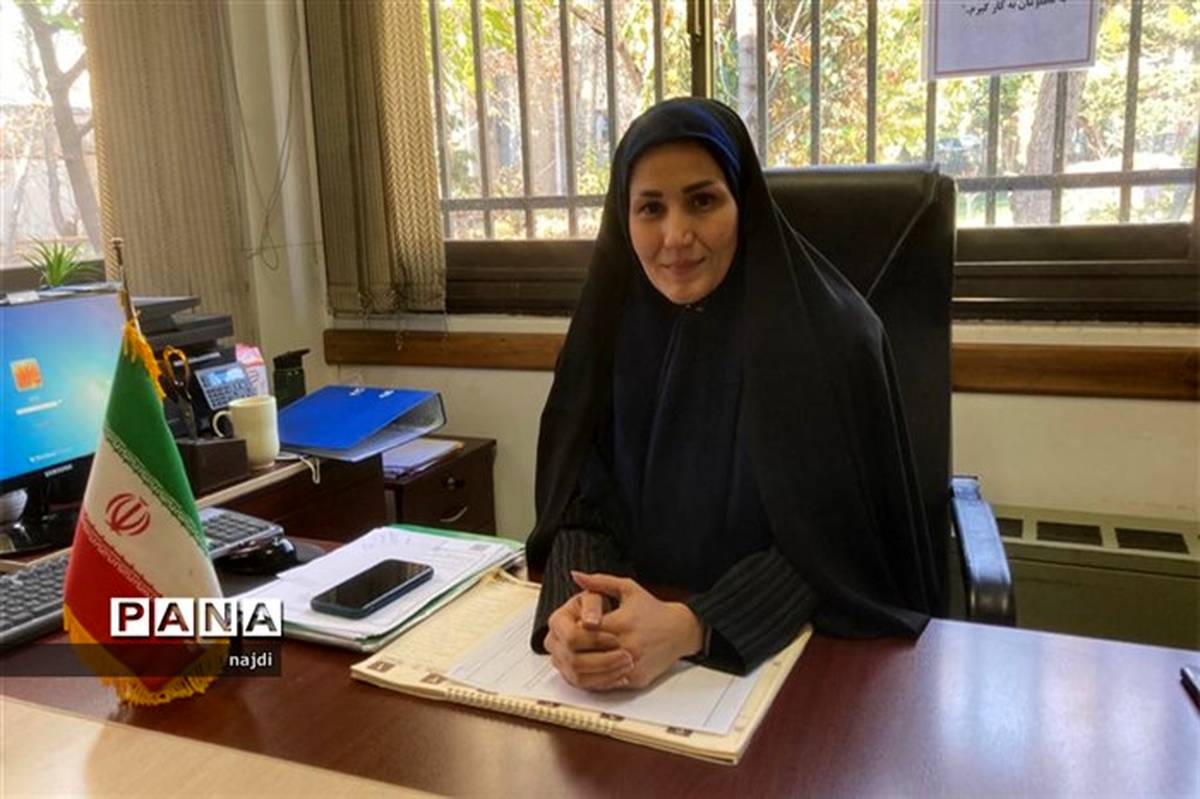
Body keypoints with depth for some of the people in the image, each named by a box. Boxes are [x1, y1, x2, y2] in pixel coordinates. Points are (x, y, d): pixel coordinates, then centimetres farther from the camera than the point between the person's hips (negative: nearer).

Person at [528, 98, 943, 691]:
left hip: (805, 645, -3)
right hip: (634, 626, 3)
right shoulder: (612, 325, -3)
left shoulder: (828, 334, -14)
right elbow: (582, 501, -4)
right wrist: (575, 609, -24)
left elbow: (828, 544, -14)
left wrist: (690, 628, -28)